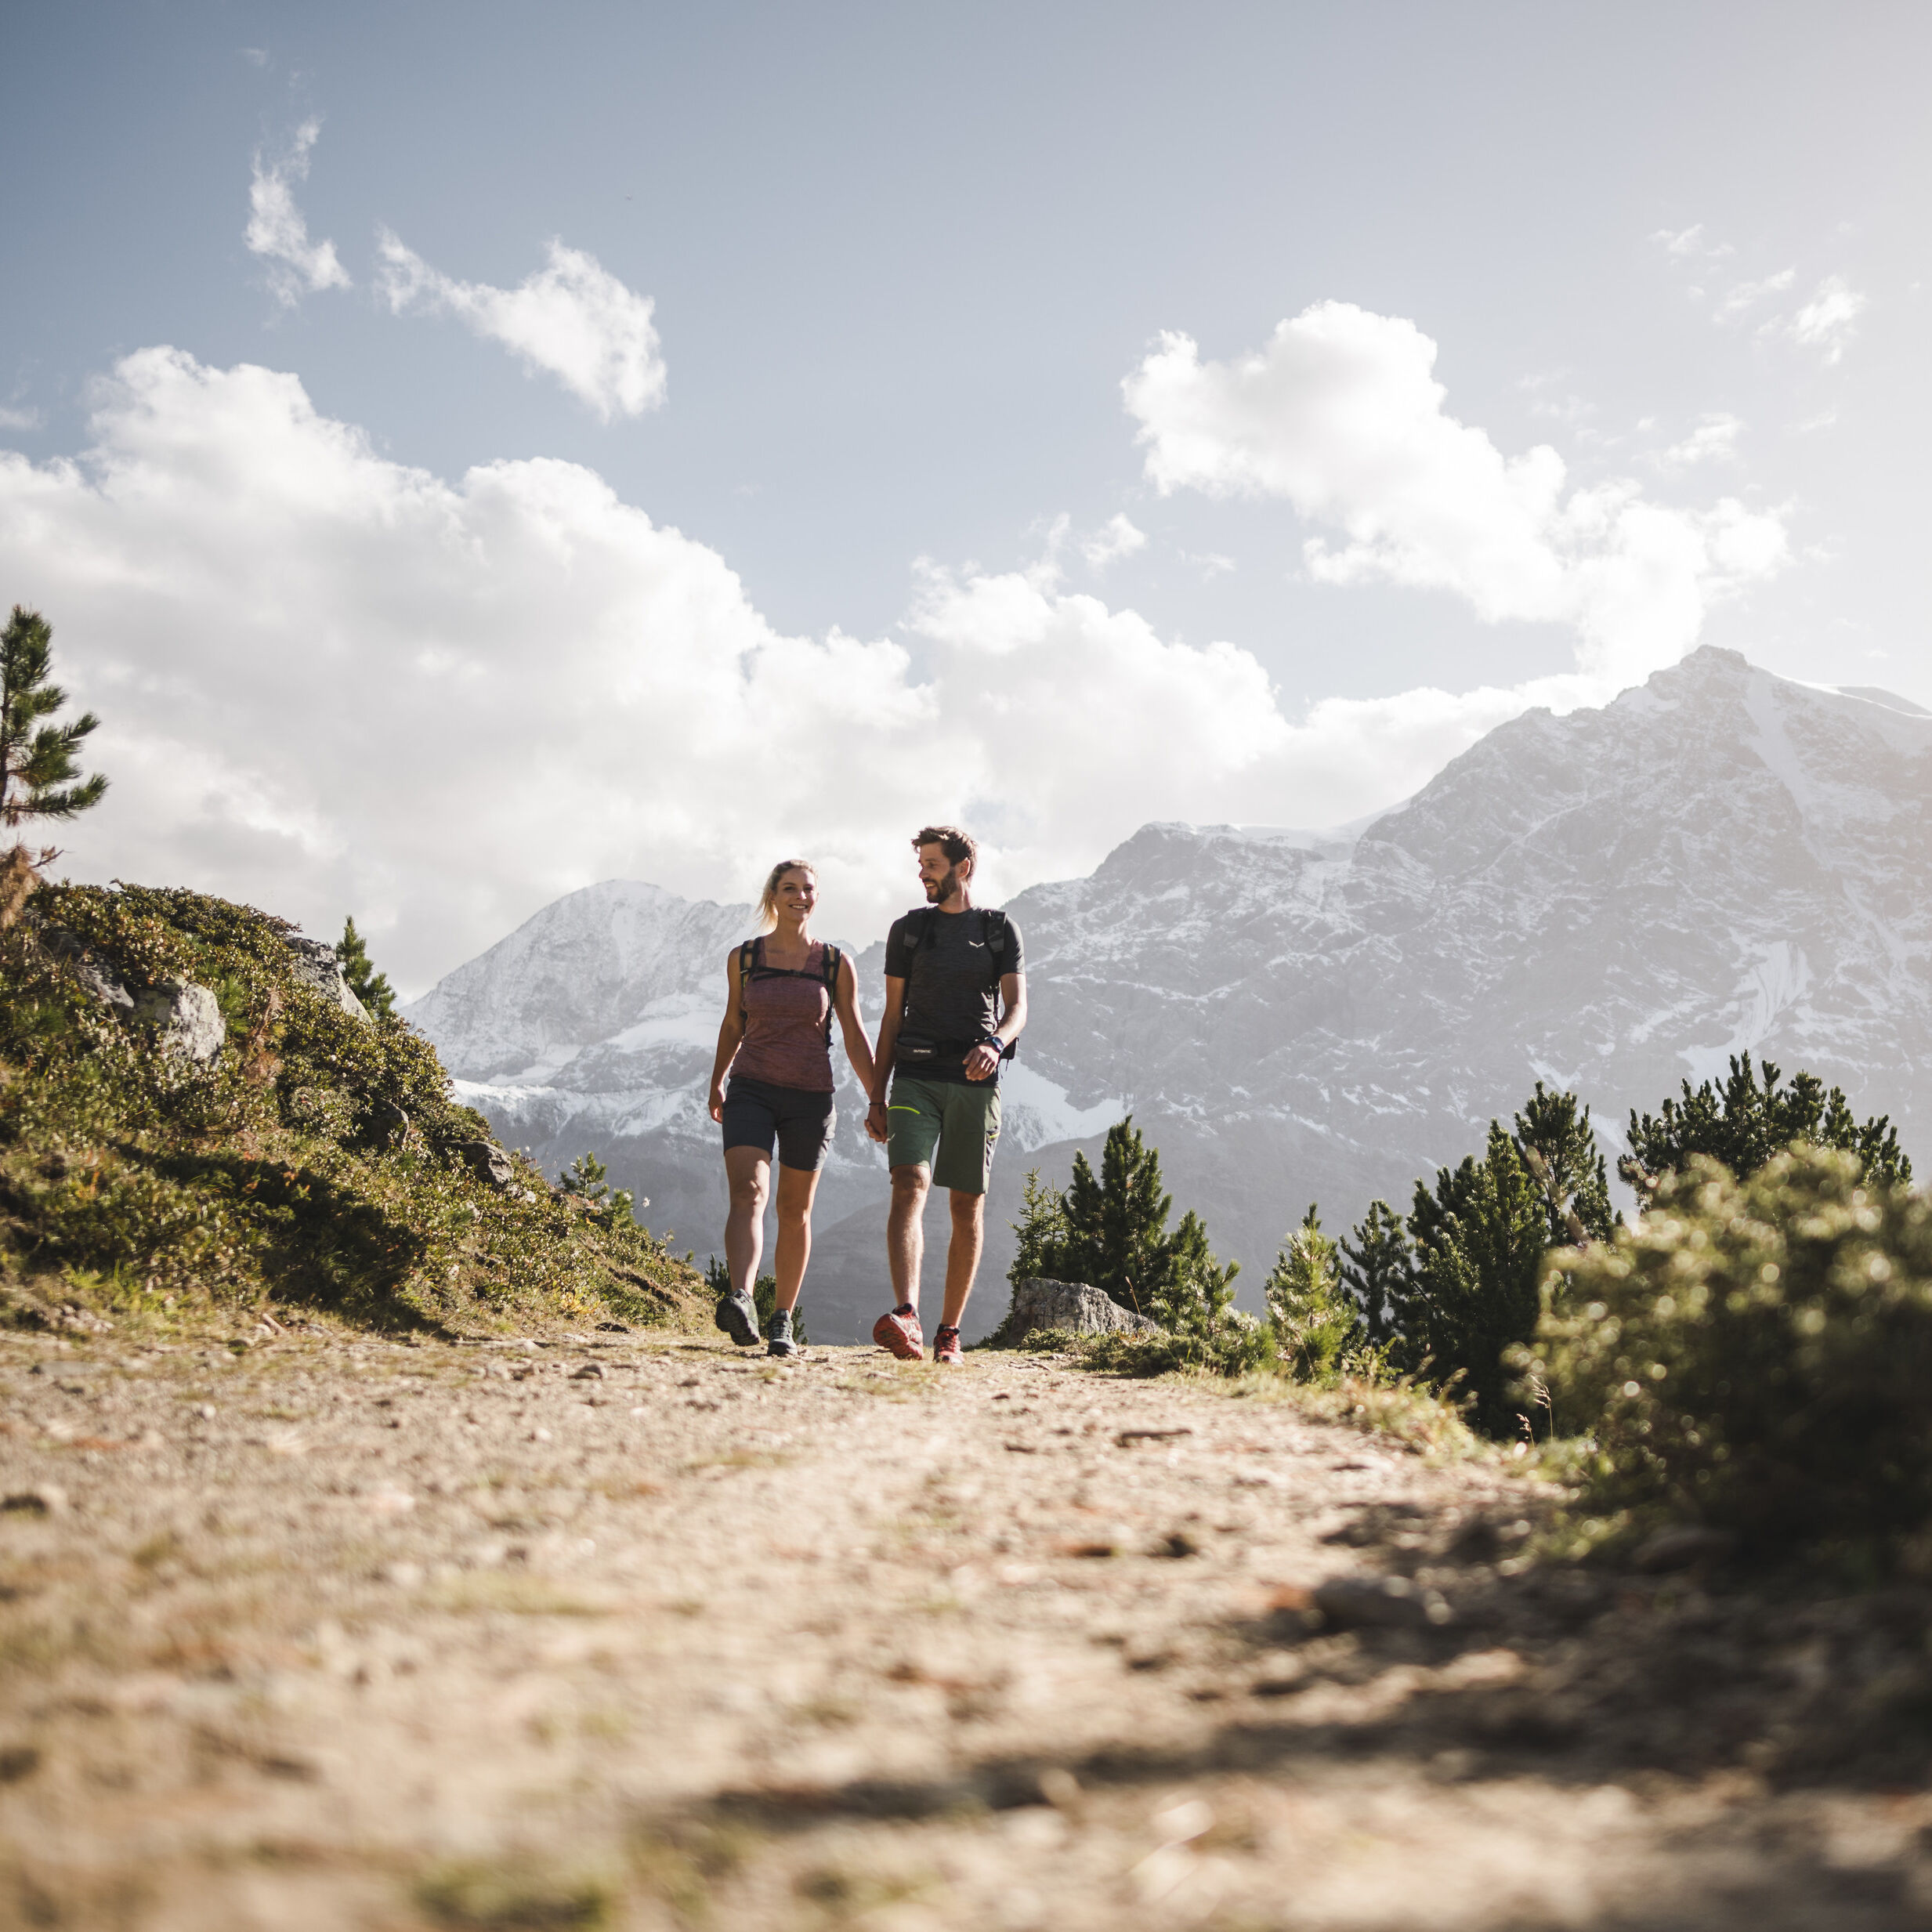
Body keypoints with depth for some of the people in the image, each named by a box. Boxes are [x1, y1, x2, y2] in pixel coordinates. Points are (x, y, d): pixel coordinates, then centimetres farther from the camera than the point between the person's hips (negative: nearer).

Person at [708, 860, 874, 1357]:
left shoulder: (836, 964, 2)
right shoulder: (742, 958, 4)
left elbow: (855, 1037, 5)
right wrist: (717, 1084, 25)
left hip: (810, 1097, 1)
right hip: (751, 1091, 0)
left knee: (794, 1211, 8)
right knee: (748, 1194, -21)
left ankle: (782, 1319, 20)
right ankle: (741, 1302, -38)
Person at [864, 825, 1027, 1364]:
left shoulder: (1000, 931, 9)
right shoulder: (908, 930, 12)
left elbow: (1017, 1006, -2)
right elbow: (892, 1017, 12)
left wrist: (994, 1043, -26)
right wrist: (877, 1098, 7)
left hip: (975, 1083, 0)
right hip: (916, 1077, 0)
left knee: (968, 1207, 2)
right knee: (910, 1187, -19)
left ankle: (949, 1331, 12)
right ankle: (905, 1319, -33)